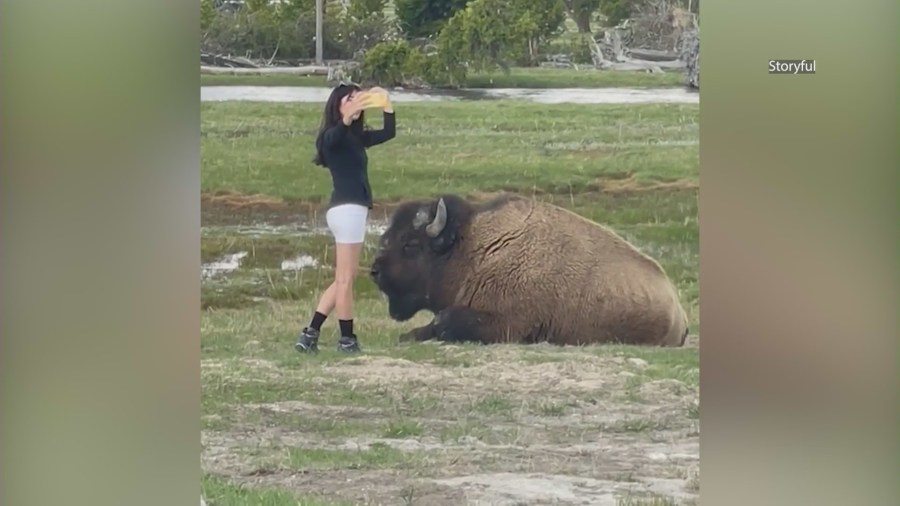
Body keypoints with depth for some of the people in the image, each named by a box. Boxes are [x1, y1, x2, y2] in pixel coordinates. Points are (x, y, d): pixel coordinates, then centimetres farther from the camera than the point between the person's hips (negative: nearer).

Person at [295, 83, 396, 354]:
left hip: (353, 210, 9)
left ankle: (310, 334, 10)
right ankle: (347, 339, 2)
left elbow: (388, 133, 13)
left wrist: (387, 106, -3)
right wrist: (347, 117, -50)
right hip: (347, 209, -9)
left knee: (342, 280, 11)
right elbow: (332, 138, -30)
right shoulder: (332, 136, -6)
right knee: (346, 279, -3)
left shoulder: (356, 137, 18)